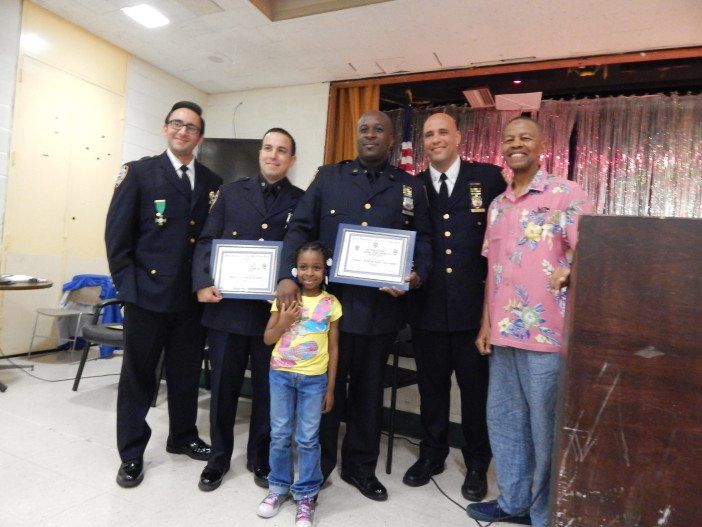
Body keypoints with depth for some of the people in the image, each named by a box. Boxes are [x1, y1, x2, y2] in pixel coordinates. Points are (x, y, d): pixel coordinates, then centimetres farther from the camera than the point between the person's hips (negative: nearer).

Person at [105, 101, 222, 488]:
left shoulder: (212, 183, 9)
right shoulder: (139, 172, 0)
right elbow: (117, 233, -3)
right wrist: (127, 284, -8)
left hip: (192, 296, 3)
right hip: (147, 293, -3)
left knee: (187, 372, 15)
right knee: (138, 374, 10)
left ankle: (182, 437, 35)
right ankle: (131, 454, 25)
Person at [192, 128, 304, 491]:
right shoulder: (231, 192, 9)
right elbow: (207, 241, 5)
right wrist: (203, 283, -9)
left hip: (275, 310, 0)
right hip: (227, 305, 1)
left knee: (268, 389, 12)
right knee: (223, 386, 12)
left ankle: (260, 458, 32)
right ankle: (219, 458, 33)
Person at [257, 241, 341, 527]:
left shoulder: (331, 304, -4)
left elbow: (333, 349, 0)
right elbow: (267, 339, 2)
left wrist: (330, 388, 0)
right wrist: (284, 322, -17)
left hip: (314, 378, -1)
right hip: (281, 374, 2)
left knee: (308, 439, 6)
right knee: (279, 435, 12)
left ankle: (306, 495, 23)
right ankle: (279, 487, 32)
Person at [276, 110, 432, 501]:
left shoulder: (411, 187, 8)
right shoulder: (328, 177, 6)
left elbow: (424, 239, 7)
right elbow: (301, 228, 0)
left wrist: (418, 275, -13)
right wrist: (288, 275, -14)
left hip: (383, 306, 1)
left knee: (369, 391, 15)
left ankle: (361, 467, 35)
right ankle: (318, 467, 32)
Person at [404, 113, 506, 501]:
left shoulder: (488, 177, 0)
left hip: (475, 306, -2)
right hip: (428, 307, 2)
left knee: (476, 388, 12)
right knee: (431, 386, 16)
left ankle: (477, 464, 34)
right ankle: (432, 454, 38)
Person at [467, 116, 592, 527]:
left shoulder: (566, 194, -4)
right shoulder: (497, 205, 15)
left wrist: (569, 272, -34)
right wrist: (486, 323, 11)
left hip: (547, 333, -6)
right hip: (502, 332, 7)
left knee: (545, 429, 6)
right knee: (504, 422, 15)